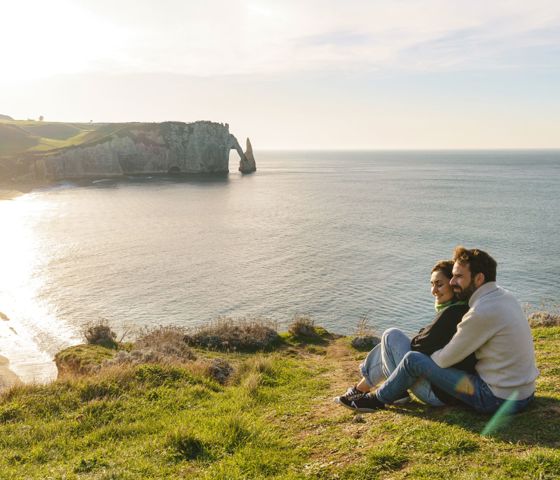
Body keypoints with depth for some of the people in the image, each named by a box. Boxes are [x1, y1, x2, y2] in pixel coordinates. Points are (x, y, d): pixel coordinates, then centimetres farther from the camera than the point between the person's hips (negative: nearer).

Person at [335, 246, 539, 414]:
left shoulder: (482, 313, -25)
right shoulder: (505, 296, 5)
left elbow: (445, 359, -14)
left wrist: (425, 358, 7)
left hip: (499, 399, -9)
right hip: (525, 392, 9)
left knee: (413, 360, -7)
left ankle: (378, 399, 18)